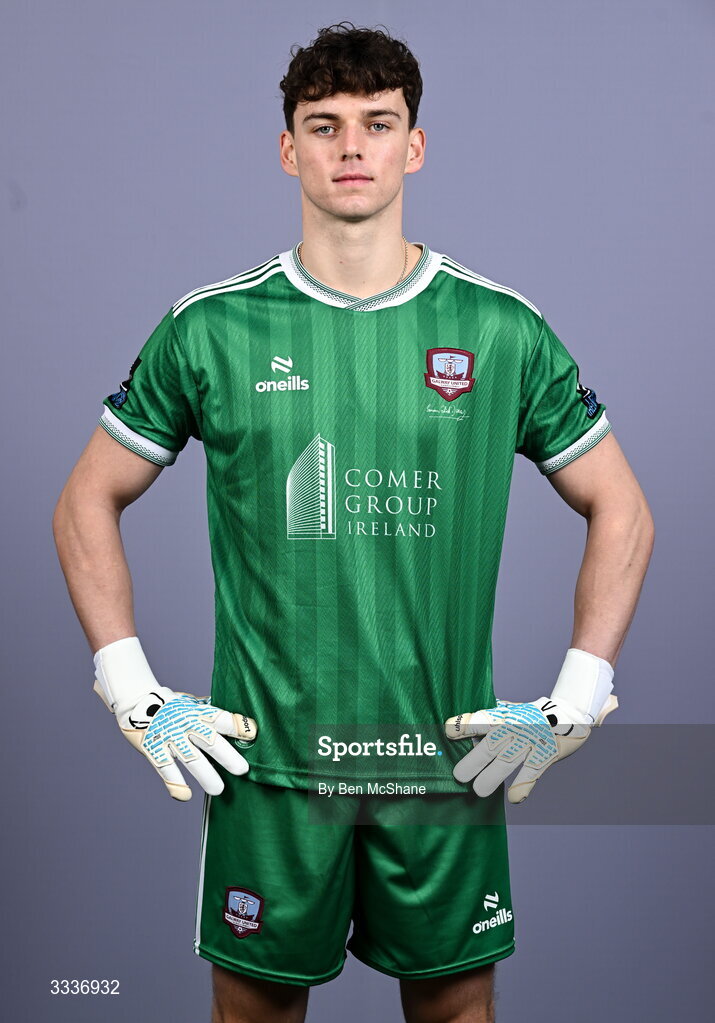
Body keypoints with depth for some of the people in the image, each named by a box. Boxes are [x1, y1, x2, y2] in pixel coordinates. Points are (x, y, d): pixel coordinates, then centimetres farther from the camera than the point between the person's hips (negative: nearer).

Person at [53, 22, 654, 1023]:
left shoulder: (501, 329, -1)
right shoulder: (211, 328, -2)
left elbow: (621, 510, 8)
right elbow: (87, 503, 7)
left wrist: (575, 701, 1)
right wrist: (135, 693, 0)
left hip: (449, 758, 1)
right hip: (264, 758, 0)